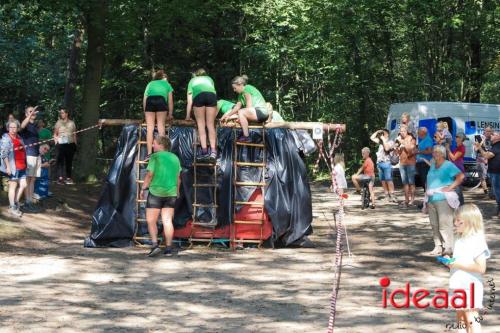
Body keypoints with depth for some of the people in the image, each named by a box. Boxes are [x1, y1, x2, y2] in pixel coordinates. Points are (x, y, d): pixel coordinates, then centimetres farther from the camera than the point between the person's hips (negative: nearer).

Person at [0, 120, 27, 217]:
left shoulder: (19, 138, 15)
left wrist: (25, 164, 23)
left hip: (21, 166, 7)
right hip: (13, 166, -7)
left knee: (23, 185, 6)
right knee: (13, 185, -2)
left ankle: (15, 203, 21)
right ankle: (12, 208, 6)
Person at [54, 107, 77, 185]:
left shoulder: (71, 123, 12)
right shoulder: (58, 123, 7)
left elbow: (74, 134, 15)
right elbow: (55, 134, 7)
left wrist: (75, 144, 11)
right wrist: (56, 141, -9)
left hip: (70, 144, 2)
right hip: (61, 144, -2)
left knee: (69, 161, 6)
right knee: (60, 161, -10)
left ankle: (68, 178, 13)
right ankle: (60, 178, -14)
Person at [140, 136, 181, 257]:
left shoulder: (155, 157, -8)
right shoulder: (175, 158, 9)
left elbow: (150, 175, -12)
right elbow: (178, 177, 12)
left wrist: (143, 189, -2)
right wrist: (177, 192, 22)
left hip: (156, 192, -5)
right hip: (171, 193, 5)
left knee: (151, 220, 2)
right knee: (167, 221, 6)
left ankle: (155, 244, -12)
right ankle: (169, 248, 3)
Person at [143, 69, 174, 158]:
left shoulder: (150, 84, 34)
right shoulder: (166, 84, 32)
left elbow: (144, 98, 24)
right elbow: (170, 101, 25)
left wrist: (145, 112, 26)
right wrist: (170, 114, 32)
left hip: (149, 101, 1)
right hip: (161, 100, -1)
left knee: (149, 127, -1)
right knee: (161, 126, 2)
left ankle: (149, 153, -9)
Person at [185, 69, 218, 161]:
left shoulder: (192, 80, 35)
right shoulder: (209, 79, 38)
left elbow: (189, 101, 29)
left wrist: (188, 116, 34)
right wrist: (215, 113, 46)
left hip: (198, 95, -1)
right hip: (211, 95, 1)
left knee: (201, 124, 7)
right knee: (210, 124, 5)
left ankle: (204, 151, -3)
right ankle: (213, 151, -7)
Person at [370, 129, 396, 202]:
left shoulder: (390, 142, 1)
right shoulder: (380, 141, 18)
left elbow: (387, 148, -17)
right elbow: (372, 138, 21)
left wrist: (383, 139, -7)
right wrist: (377, 132, 10)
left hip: (386, 162, -6)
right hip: (379, 163, 6)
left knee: (388, 179, -11)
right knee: (383, 180, 4)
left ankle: (392, 195, -13)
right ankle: (387, 195, 7)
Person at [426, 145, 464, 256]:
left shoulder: (448, 165, -6)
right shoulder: (433, 165, 18)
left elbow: (461, 176, -15)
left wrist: (450, 188, -15)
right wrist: (427, 193, 17)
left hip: (443, 200, -8)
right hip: (431, 200, 8)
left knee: (444, 225, -10)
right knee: (434, 225, 8)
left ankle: (448, 248, -8)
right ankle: (438, 247, 15)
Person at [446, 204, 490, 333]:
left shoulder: (477, 241, -15)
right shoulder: (460, 240, 12)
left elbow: (481, 268, -22)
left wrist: (459, 264, -21)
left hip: (471, 288, -9)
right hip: (459, 286, 9)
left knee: (471, 319, -12)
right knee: (461, 318, 15)